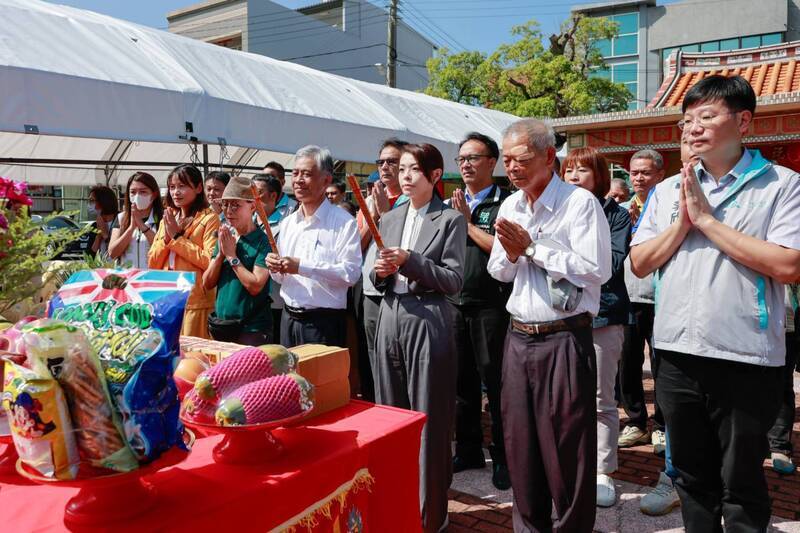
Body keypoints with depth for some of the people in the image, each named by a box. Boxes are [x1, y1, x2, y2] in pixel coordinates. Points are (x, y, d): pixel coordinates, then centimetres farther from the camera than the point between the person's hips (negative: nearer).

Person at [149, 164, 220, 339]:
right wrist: (167, 237, -4)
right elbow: (152, 264, 12)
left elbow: (210, 261, -17)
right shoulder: (167, 219, 15)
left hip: (195, 302, -6)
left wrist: (177, 237, -12)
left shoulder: (209, 219, -4)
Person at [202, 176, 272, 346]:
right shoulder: (225, 238, 9)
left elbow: (255, 286, -20)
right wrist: (221, 254, -8)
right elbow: (207, 284, 6)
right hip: (220, 325, 6)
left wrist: (231, 255, -13)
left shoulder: (263, 241, -10)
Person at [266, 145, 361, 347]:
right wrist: (275, 268, -3)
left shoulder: (343, 222, -9)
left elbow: (351, 272, -20)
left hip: (324, 323, -6)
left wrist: (301, 267, -21)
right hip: (289, 319, 6)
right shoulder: (288, 223, 13)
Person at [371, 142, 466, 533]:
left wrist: (410, 262, -18)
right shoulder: (389, 219, 13)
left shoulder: (450, 220, -3)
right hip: (390, 319, 6)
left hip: (428, 322, -5)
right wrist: (380, 272, -6)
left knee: (428, 419, 2)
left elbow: (454, 280, -9)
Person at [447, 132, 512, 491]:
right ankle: (468, 450, 27)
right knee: (462, 381, 13)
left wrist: (468, 222, -9)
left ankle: (503, 457, 16)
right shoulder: (450, 205, 14)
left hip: (491, 306, -5)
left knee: (496, 383, 2)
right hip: (454, 303, 5)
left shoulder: (505, 204, -3)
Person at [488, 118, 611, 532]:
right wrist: (511, 252, -7)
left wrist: (532, 247, -16)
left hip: (564, 339, -6)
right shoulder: (510, 206, 11)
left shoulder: (580, 202, -10)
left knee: (567, 450, 4)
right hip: (519, 338, 6)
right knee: (520, 445, 15)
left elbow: (597, 269, -19)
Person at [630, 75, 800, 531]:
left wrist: (708, 220, -14)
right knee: (694, 479, 20)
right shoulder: (667, 191, 9)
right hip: (678, 356, 4)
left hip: (746, 360, -4)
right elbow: (640, 263, 5)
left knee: (742, 486, 12)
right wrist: (683, 223, -9)